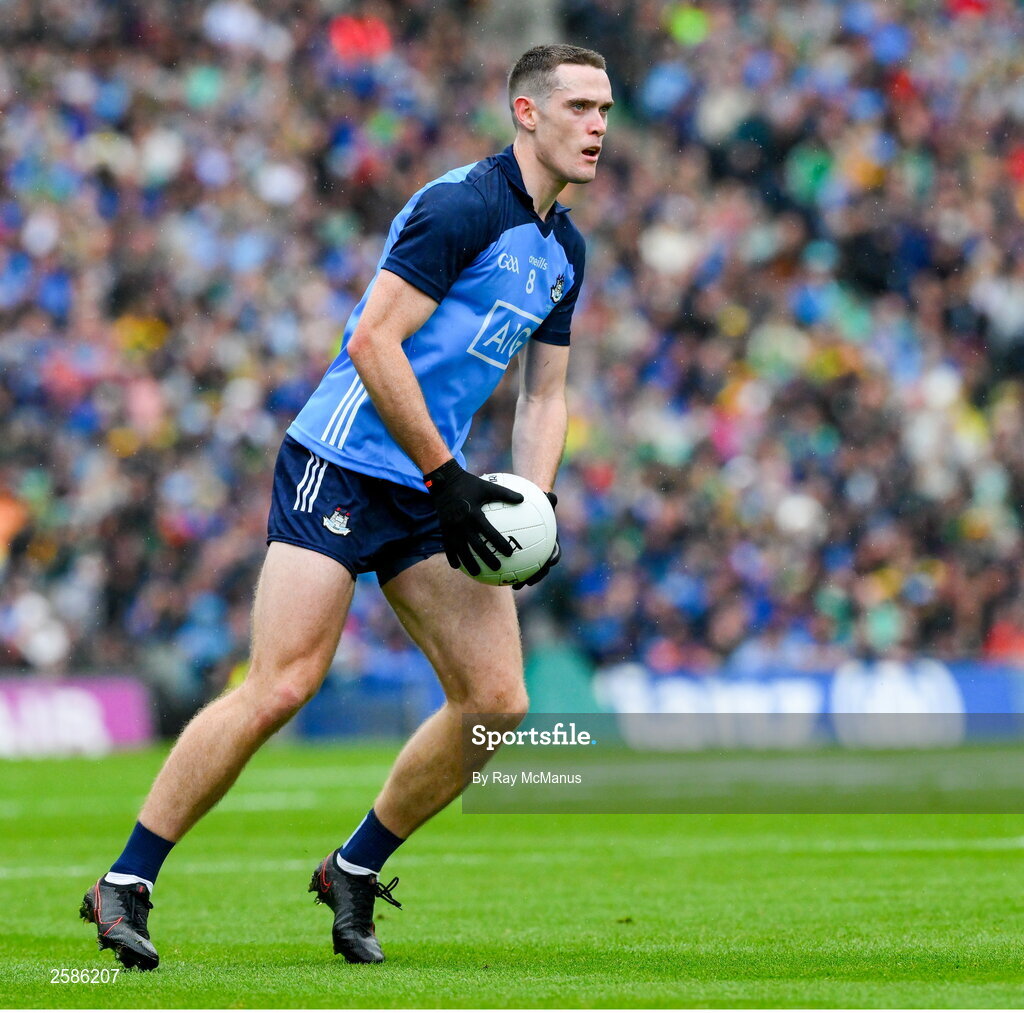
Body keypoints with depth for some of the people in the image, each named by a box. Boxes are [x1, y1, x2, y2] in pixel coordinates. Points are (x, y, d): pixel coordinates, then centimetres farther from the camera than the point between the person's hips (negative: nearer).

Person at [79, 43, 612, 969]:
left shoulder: (563, 249, 13)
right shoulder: (461, 207, -15)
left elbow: (544, 396, 20)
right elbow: (372, 344, -21)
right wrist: (448, 478, -19)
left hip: (435, 488, 8)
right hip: (341, 468, -8)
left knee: (498, 700, -2)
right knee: (281, 689, -15)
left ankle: (354, 875, 15)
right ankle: (125, 885, -4)